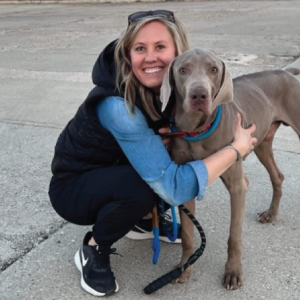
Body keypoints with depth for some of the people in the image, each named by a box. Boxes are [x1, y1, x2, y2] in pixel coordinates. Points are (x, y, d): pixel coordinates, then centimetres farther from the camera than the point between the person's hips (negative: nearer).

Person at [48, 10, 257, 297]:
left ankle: (144, 217, 12)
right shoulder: (117, 106, -36)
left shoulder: (167, 85, -15)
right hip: (72, 188, -6)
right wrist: (237, 148, -28)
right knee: (144, 183, -34)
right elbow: (174, 187, -38)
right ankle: (93, 250, -6)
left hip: (114, 173, 7)